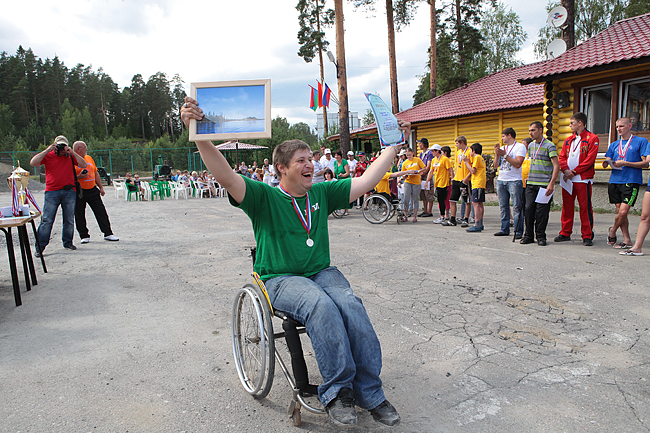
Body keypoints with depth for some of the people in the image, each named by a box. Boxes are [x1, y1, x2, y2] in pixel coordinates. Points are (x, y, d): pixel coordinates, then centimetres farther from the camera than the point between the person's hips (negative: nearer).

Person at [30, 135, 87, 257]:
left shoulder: (71, 156, 12)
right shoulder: (48, 155, 7)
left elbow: (83, 165, 1)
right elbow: (33, 163, -5)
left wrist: (72, 152, -6)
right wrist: (47, 150, -9)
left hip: (69, 191, 2)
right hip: (52, 192, -2)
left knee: (69, 219, 7)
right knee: (47, 220, -5)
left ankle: (68, 242, 20)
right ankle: (39, 246, 1)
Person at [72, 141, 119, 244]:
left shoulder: (89, 158, 14)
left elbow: (96, 173, 19)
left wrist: (101, 187, 17)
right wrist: (78, 177, -25)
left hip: (92, 190, 5)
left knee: (101, 212, 2)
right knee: (79, 215, 3)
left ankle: (108, 234, 6)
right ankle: (84, 236, 16)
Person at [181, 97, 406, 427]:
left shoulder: (321, 193, 13)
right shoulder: (264, 197, 0)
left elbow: (367, 180, 14)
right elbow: (226, 176, -16)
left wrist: (395, 142, 15)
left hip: (322, 272, 4)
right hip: (280, 279, -4)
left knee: (351, 304, -27)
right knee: (321, 305, -34)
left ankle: (369, 392, -15)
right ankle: (337, 391, -22)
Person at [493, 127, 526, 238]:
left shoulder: (520, 147, -2)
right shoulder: (502, 148, 17)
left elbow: (518, 164, -14)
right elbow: (497, 165, 14)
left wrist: (504, 155, -14)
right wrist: (497, 154, -1)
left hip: (514, 181, -6)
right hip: (501, 180, 6)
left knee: (517, 207, -5)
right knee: (503, 207, 8)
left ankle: (518, 231, -3)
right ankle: (504, 229, 15)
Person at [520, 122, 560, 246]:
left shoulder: (549, 146, -6)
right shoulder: (531, 146, 14)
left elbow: (556, 166, -10)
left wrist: (551, 184, -17)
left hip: (544, 184, -5)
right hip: (531, 184, 5)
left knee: (542, 211, -3)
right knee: (528, 209, 1)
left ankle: (541, 236, 9)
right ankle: (528, 235, 10)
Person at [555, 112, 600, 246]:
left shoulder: (592, 138, -1)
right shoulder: (568, 140, 17)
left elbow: (590, 159, -10)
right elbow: (561, 157, 11)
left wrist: (574, 172, -14)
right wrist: (566, 170, -8)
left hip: (583, 179, -5)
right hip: (568, 179, 6)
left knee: (585, 207, -3)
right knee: (567, 206, 8)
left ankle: (587, 236, 3)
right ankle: (565, 233, 16)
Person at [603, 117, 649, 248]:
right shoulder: (614, 145, 19)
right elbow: (607, 162, 14)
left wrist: (625, 163, -14)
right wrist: (606, 163, -10)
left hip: (631, 181, -4)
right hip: (615, 181, 4)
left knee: (623, 212, -12)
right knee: (620, 212, 4)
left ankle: (613, 231, 14)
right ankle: (627, 240, 14)